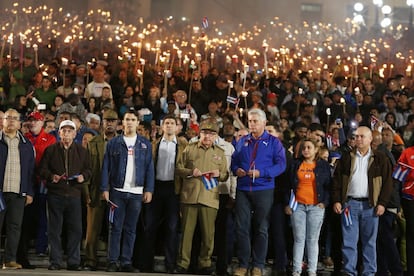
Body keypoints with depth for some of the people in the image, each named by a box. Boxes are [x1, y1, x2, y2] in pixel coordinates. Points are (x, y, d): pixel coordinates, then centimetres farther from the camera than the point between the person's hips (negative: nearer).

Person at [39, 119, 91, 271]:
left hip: (74, 194, 1)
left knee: (75, 229, 0)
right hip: (55, 194, -1)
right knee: (55, 229, 1)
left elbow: (88, 169, 16)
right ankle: (55, 261, 7)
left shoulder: (82, 151, 12)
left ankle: (73, 261, 9)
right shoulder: (50, 150, 7)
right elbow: (42, 169, 6)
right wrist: (51, 176, -13)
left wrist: (83, 176, -5)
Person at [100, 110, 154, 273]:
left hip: (136, 193, 1)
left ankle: (126, 261, 9)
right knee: (115, 227, 0)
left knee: (130, 229, 5)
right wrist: (105, 188, -5)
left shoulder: (145, 145, 8)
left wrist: (149, 190, -1)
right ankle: (113, 261, 4)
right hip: (117, 192, -1)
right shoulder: (113, 143, 5)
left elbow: (149, 168, 6)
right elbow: (106, 167, 3)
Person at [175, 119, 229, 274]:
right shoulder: (189, 149, 10)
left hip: (210, 198, 1)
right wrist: (190, 172, -11)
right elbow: (179, 168, 7)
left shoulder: (220, 153, 15)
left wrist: (219, 174, -5)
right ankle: (182, 264, 9)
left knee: (208, 233, 2)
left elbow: (225, 175, 18)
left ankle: (205, 263, 13)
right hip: (189, 196, -1)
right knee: (186, 232, 2)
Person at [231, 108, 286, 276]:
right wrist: (236, 170, -9)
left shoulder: (273, 142, 2)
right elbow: (234, 161, 14)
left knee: (261, 229, 3)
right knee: (241, 227, 0)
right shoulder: (242, 142, 14)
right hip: (243, 190, 3)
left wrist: (261, 173, -17)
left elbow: (281, 165, -6)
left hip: (264, 190, -3)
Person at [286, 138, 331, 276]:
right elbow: (289, 184, 10)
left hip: (316, 207, -1)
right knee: (299, 239, 1)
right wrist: (287, 203, 3)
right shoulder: (295, 164, 10)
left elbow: (328, 186, 6)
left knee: (313, 239, 0)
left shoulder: (323, 165, 7)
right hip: (297, 206, 1)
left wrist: (324, 202, -5)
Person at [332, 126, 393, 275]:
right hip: (349, 204, 1)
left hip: (370, 205, -1)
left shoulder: (380, 158, 5)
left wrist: (382, 203, -5)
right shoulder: (347, 157, 9)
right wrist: (336, 200, -1)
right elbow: (337, 179, 8)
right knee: (349, 241, -1)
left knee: (370, 241, 6)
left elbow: (387, 182, 2)